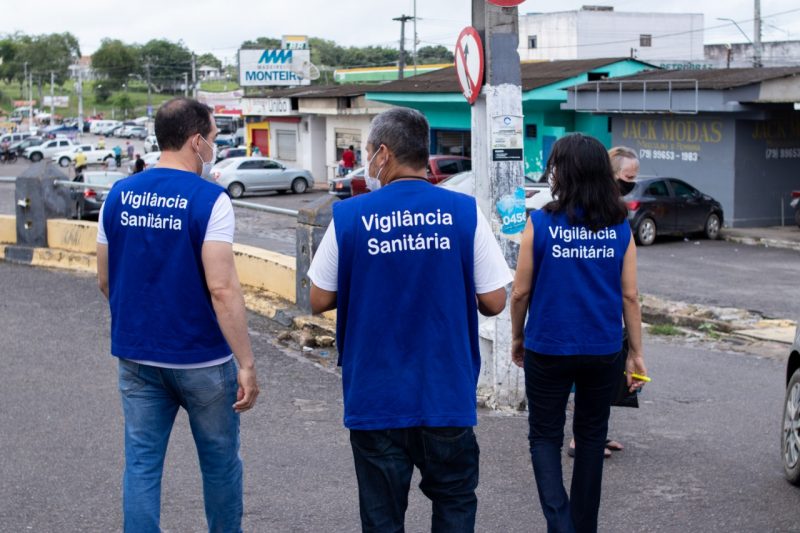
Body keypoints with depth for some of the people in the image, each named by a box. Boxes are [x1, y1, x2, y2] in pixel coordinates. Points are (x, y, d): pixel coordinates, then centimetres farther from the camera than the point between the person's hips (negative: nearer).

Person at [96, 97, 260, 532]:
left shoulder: (119, 195, 2)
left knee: (141, 464, 9)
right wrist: (247, 364, -18)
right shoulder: (209, 199, -15)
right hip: (201, 359, -4)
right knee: (220, 462, 14)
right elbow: (221, 289, -21)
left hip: (137, 356, 4)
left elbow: (105, 280, 9)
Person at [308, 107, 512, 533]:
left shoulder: (348, 216, -6)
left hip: (375, 398, 0)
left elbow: (319, 301, 1)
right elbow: (494, 302, -3)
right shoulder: (464, 212, -5)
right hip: (447, 397, 0)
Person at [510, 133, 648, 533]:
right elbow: (630, 296, -1)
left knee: (545, 437, 10)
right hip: (603, 351, 3)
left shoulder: (540, 223, -11)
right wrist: (637, 353, 8)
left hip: (549, 349, -3)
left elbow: (521, 292, -5)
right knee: (591, 437, 17)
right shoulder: (620, 227, -3)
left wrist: (517, 337, 10)